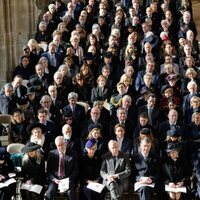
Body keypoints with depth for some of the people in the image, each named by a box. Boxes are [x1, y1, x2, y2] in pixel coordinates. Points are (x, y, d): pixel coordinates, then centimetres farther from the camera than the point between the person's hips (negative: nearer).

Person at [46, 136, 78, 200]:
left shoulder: (72, 154, 2)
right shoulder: (52, 153, 5)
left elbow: (75, 169, 3)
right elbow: (49, 170, 7)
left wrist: (69, 179, -12)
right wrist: (54, 179, -10)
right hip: (55, 179, 1)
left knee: (70, 192, -31)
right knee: (50, 192, -28)